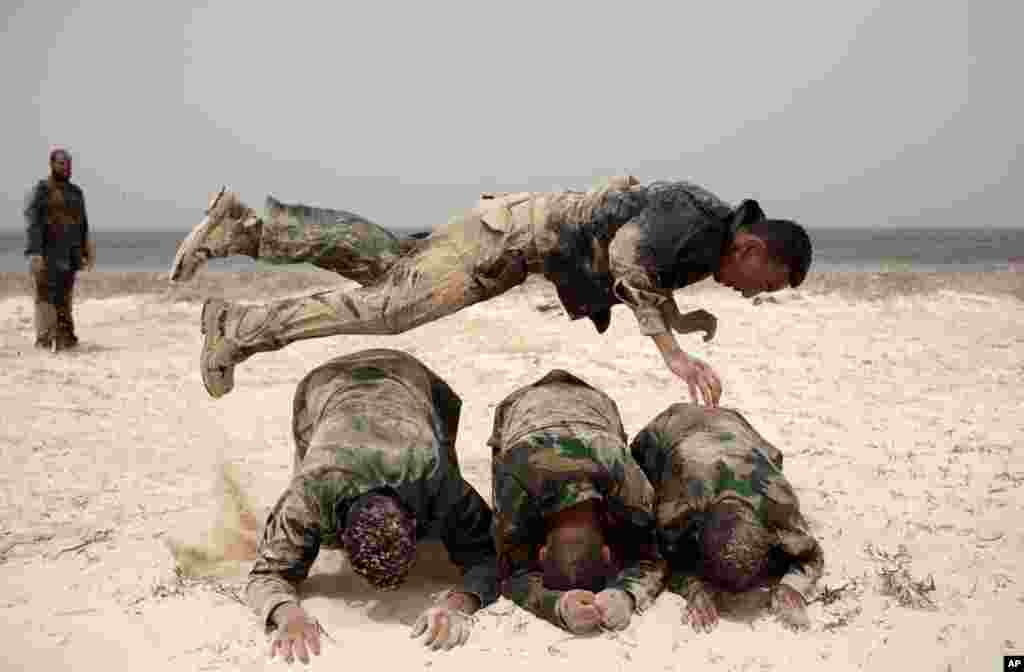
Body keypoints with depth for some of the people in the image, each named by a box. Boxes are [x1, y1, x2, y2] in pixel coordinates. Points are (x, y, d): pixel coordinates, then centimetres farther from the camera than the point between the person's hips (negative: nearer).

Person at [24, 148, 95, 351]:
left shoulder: (76, 192, 13)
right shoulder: (40, 190, -5)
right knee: (45, 296, -7)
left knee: (64, 297, 6)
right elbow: (32, 223, -12)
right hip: (47, 253, -5)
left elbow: (83, 225, 16)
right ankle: (45, 338, -6)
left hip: (69, 253, 5)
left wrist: (86, 252, 11)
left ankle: (64, 337, 7)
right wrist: (34, 253, -21)